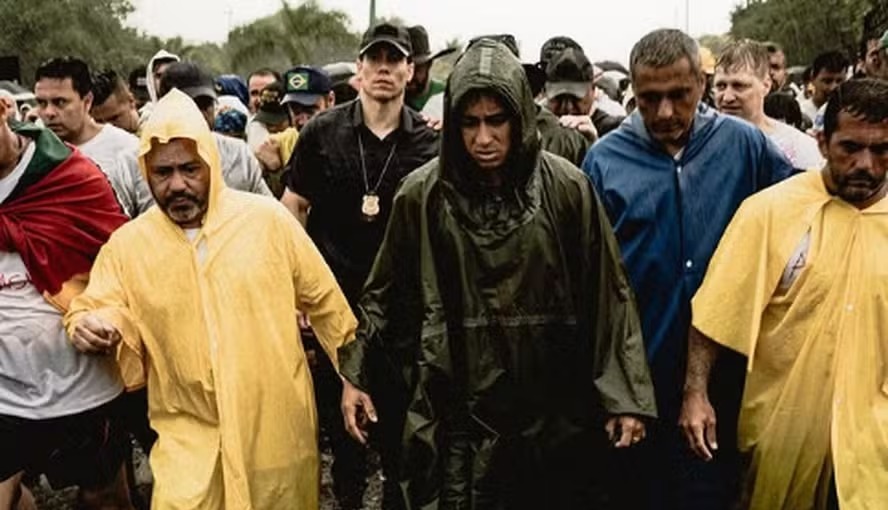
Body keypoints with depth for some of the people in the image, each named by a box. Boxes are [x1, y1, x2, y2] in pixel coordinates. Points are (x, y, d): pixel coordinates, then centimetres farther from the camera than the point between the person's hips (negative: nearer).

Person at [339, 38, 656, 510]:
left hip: (552, 413, 1)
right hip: (455, 414, 0)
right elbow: (386, 294, 5)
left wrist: (624, 395, -3)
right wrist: (355, 375, 4)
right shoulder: (423, 195, -4)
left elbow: (607, 295, -2)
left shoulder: (567, 189, -5)